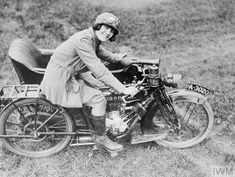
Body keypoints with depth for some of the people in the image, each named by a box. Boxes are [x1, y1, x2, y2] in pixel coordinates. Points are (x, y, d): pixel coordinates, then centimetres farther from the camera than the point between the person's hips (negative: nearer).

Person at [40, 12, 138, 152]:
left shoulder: (93, 39, 3)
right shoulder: (83, 40, -27)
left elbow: (102, 53, 24)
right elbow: (99, 71, -31)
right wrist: (123, 89, -29)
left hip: (71, 74, 10)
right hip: (60, 82, -10)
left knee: (103, 86, 18)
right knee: (99, 100, -15)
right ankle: (100, 137, 5)